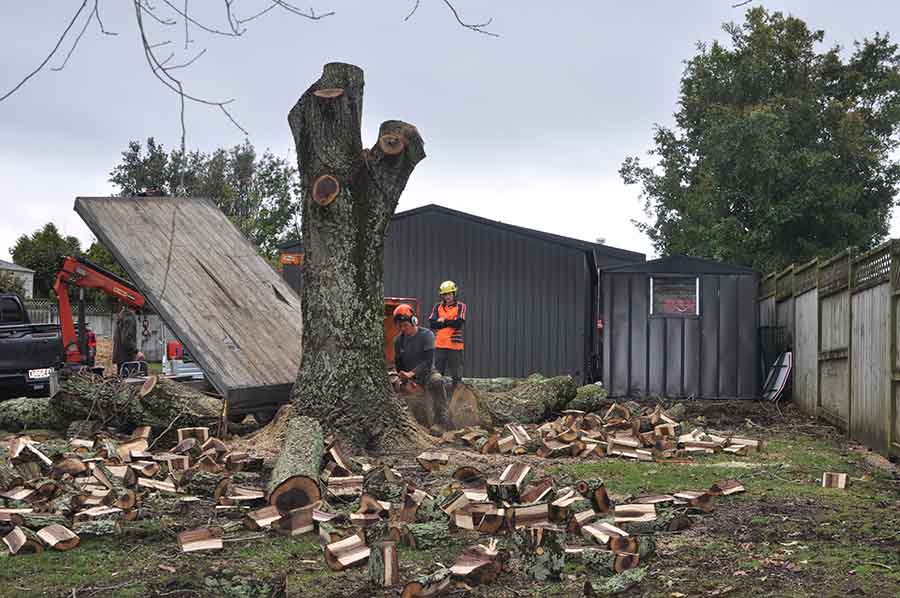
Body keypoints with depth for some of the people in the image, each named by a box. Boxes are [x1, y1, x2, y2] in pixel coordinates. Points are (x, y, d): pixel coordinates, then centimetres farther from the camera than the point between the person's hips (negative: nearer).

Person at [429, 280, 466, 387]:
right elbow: (432, 323, -3)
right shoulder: (437, 307, 11)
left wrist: (442, 321, -4)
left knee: (456, 375, 2)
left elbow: (459, 324, -13)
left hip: (455, 345, -3)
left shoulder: (460, 306, 2)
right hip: (440, 345, 3)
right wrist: (450, 323, -10)